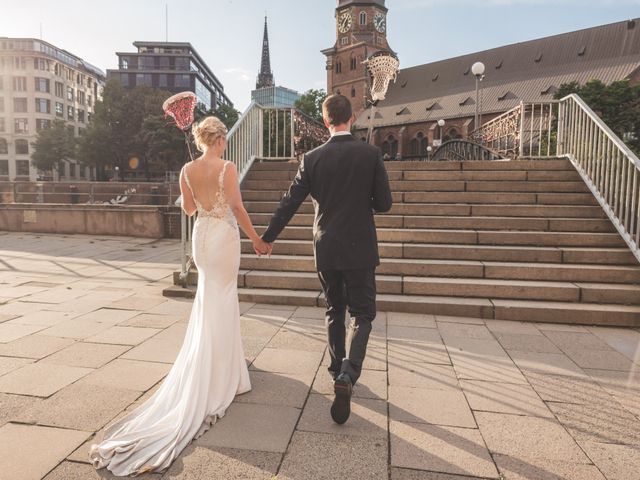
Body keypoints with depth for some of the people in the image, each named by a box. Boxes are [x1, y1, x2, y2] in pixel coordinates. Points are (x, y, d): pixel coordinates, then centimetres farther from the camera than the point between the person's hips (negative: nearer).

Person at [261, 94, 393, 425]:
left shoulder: (312, 159, -3)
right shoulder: (371, 154, -7)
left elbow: (289, 203, 0)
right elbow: (384, 203, -4)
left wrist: (268, 238, 12)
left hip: (326, 250, 2)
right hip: (360, 249, -2)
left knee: (334, 311, 19)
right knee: (362, 314, 7)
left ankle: (338, 370, 31)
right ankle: (347, 374, -13)